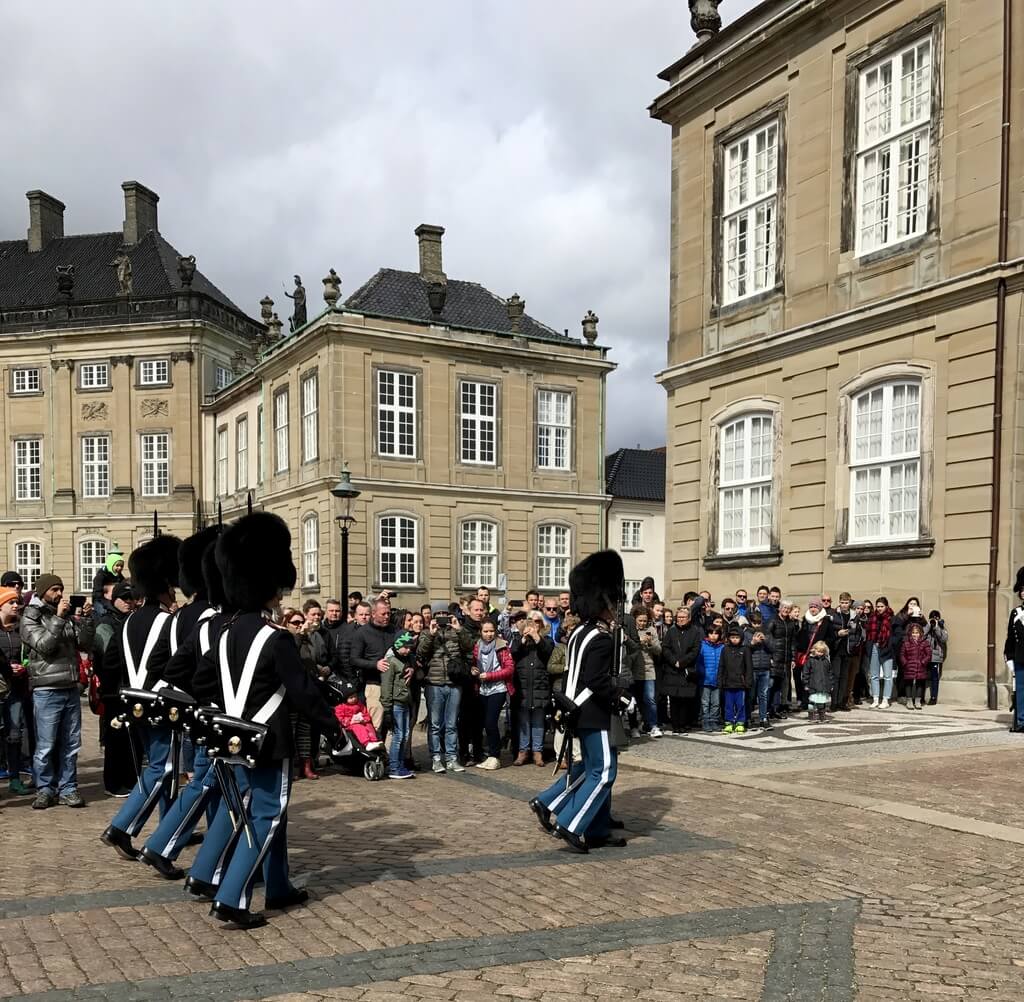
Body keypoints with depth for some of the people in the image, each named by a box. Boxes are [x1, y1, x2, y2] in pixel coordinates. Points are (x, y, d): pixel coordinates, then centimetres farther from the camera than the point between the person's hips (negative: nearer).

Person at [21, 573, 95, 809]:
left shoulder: (68, 615, 12)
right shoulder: (30, 618, 0)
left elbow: (86, 644, 7)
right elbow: (44, 645, -14)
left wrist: (86, 618, -5)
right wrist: (58, 618, -18)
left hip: (71, 688, 5)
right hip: (47, 690, -4)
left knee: (71, 744, 7)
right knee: (46, 746, -1)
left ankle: (67, 789, 15)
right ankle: (45, 790, 11)